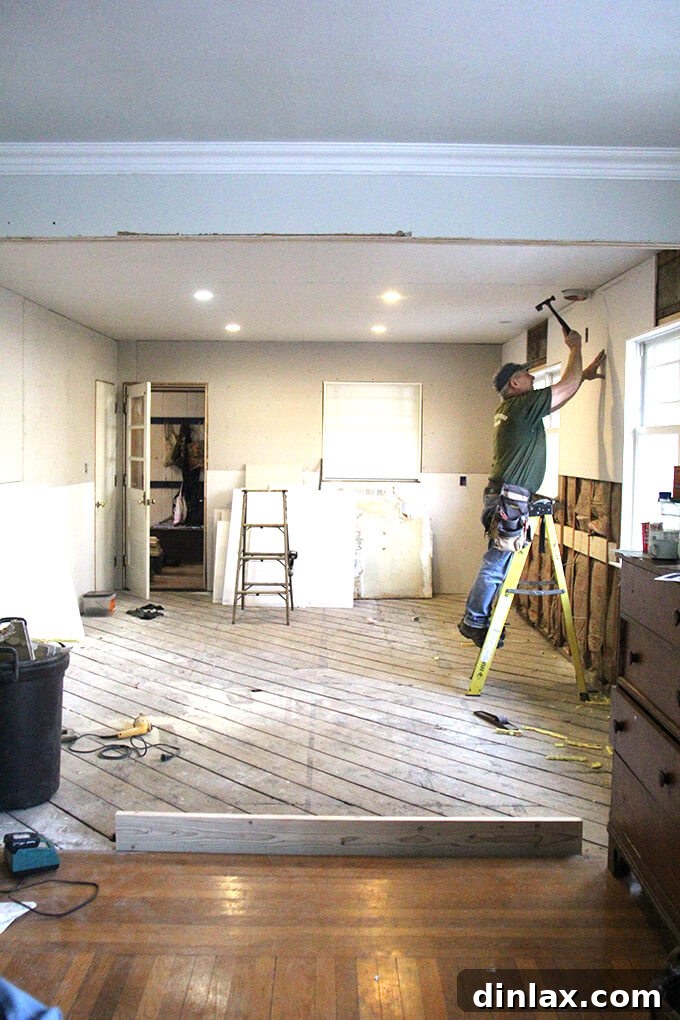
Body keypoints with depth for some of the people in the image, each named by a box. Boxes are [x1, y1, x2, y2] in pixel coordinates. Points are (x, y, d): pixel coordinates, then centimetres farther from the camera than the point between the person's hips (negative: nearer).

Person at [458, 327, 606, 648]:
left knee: (497, 562, 14)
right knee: (496, 564, -5)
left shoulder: (508, 408, 18)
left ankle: (474, 619, 19)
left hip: (501, 497, 10)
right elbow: (567, 387, -6)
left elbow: (561, 393, 31)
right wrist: (575, 347, 6)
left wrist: (584, 374, 30)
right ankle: (474, 621, 2)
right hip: (509, 499, -10)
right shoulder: (522, 405, -11)